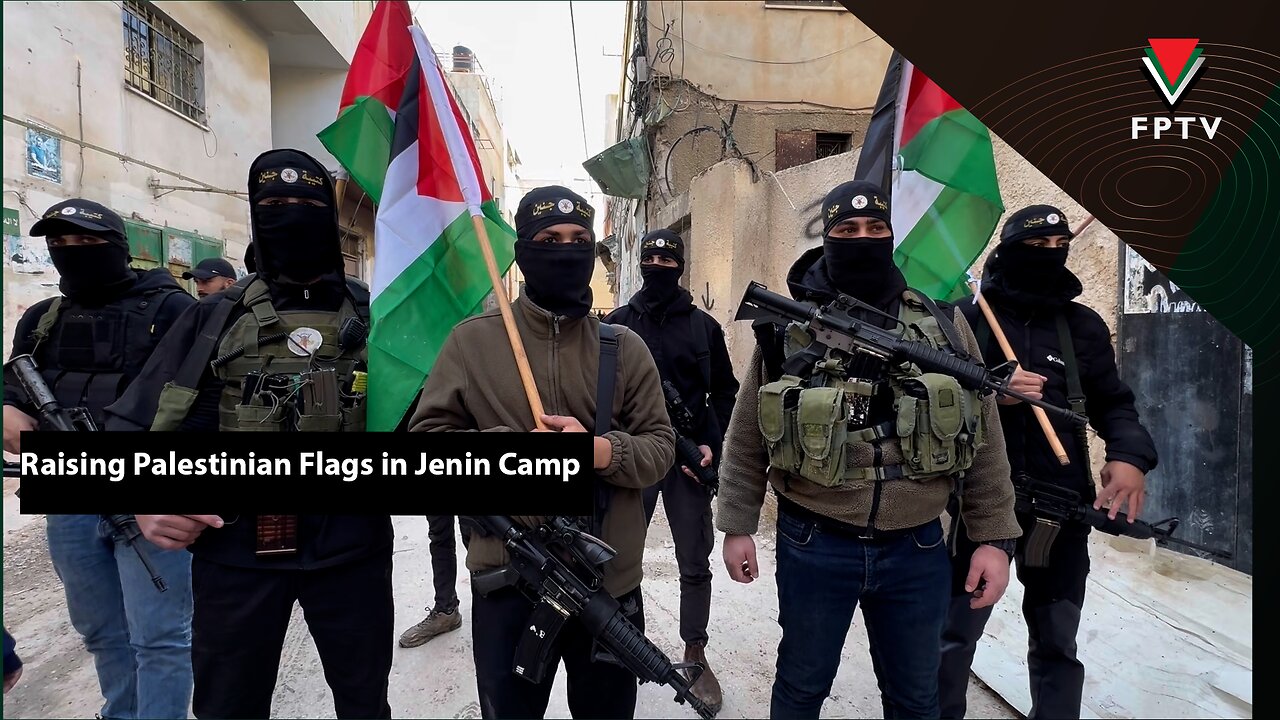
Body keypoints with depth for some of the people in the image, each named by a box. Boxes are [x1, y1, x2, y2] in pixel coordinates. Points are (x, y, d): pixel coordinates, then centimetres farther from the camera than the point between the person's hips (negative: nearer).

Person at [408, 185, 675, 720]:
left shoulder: (625, 347, 0)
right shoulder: (472, 339, -2)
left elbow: (660, 447, -2)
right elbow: (425, 437, -3)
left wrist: (601, 450, -22)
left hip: (611, 585, 1)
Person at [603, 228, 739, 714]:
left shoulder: (704, 326, 4)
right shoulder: (617, 324, 3)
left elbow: (725, 391, 7)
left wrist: (712, 444, -5)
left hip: (690, 459, 0)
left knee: (695, 564, 9)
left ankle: (695, 656, 26)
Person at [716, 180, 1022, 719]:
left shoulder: (945, 325, 1)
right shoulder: (785, 328, -4)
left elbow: (983, 441, 5)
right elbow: (747, 439, 0)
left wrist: (995, 538, 2)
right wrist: (737, 526, 0)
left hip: (917, 549, 2)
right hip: (812, 545, -1)